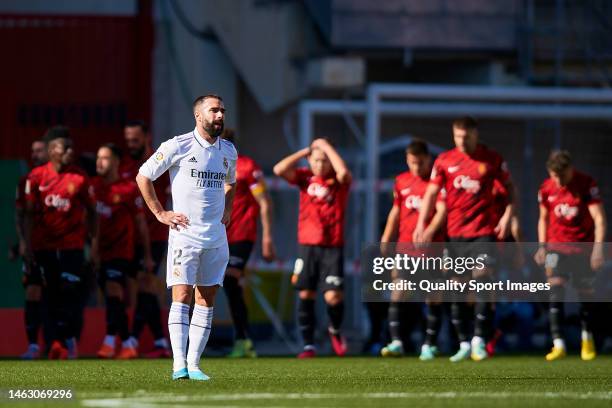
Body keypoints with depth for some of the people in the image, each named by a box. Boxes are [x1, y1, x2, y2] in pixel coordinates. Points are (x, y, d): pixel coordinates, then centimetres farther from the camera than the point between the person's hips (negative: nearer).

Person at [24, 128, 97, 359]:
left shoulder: (79, 179, -3)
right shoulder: (37, 177, -2)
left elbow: (91, 211, 5)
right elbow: (30, 214, 3)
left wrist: (94, 242, 1)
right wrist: (28, 244, -2)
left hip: (72, 245, -2)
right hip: (45, 246, 2)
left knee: (72, 293, -10)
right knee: (53, 296, 6)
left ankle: (69, 340, -4)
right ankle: (58, 341, 14)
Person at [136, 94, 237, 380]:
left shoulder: (228, 151, 11)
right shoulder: (178, 146, -6)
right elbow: (143, 177, -1)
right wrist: (160, 213, -4)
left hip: (216, 236, 6)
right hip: (185, 234, -6)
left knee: (206, 301, 4)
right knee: (182, 297, -12)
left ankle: (194, 364, 7)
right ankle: (179, 365, -16)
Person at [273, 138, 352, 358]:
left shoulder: (339, 181, 0)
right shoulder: (305, 178, 7)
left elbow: (343, 171, -24)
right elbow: (279, 169, -7)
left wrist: (326, 146, -13)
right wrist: (305, 151, -2)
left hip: (332, 247, -3)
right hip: (307, 246, 3)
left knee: (333, 296, -11)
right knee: (305, 295, 2)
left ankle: (335, 330, 20)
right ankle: (308, 345, 11)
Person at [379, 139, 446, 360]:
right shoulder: (401, 181, 11)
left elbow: (442, 211, -14)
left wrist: (429, 233, -28)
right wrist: (385, 240, 16)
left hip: (431, 245, -4)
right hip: (405, 244, 4)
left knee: (432, 296, 1)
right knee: (397, 292, -6)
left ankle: (430, 345, 8)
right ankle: (396, 342, -8)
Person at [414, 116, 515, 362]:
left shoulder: (492, 159, 0)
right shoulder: (444, 161, 4)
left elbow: (510, 187, 9)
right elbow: (431, 193, 6)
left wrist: (507, 216, -4)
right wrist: (421, 225, -3)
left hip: (484, 231, -2)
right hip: (456, 233, 2)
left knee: (482, 282, -14)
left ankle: (479, 340, -9)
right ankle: (463, 344, 12)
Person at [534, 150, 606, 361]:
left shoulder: (587, 184, -12)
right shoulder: (546, 188, -1)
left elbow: (599, 217, -14)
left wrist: (598, 247, -23)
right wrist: (542, 246, 4)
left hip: (583, 247, -2)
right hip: (556, 247, 2)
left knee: (586, 294, 6)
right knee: (556, 290, -14)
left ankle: (587, 340, 28)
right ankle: (558, 345, -18)